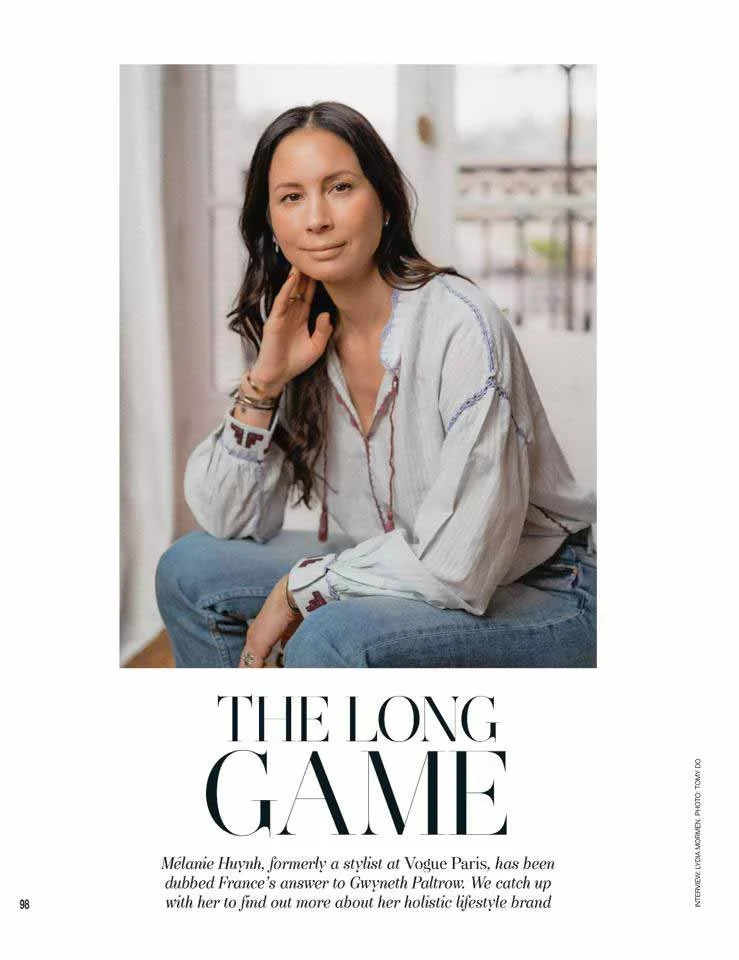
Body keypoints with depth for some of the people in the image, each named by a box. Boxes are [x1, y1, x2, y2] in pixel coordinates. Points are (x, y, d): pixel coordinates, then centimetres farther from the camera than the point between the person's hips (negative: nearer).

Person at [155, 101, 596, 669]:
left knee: (330, 639, -32)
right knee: (190, 569, -2)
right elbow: (229, 524, 0)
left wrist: (297, 586, -15)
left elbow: (458, 564, -27)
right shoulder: (302, 337, -2)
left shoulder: (461, 326, -23)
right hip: (397, 578, 7)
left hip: (544, 596, -7)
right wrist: (265, 382, -13)